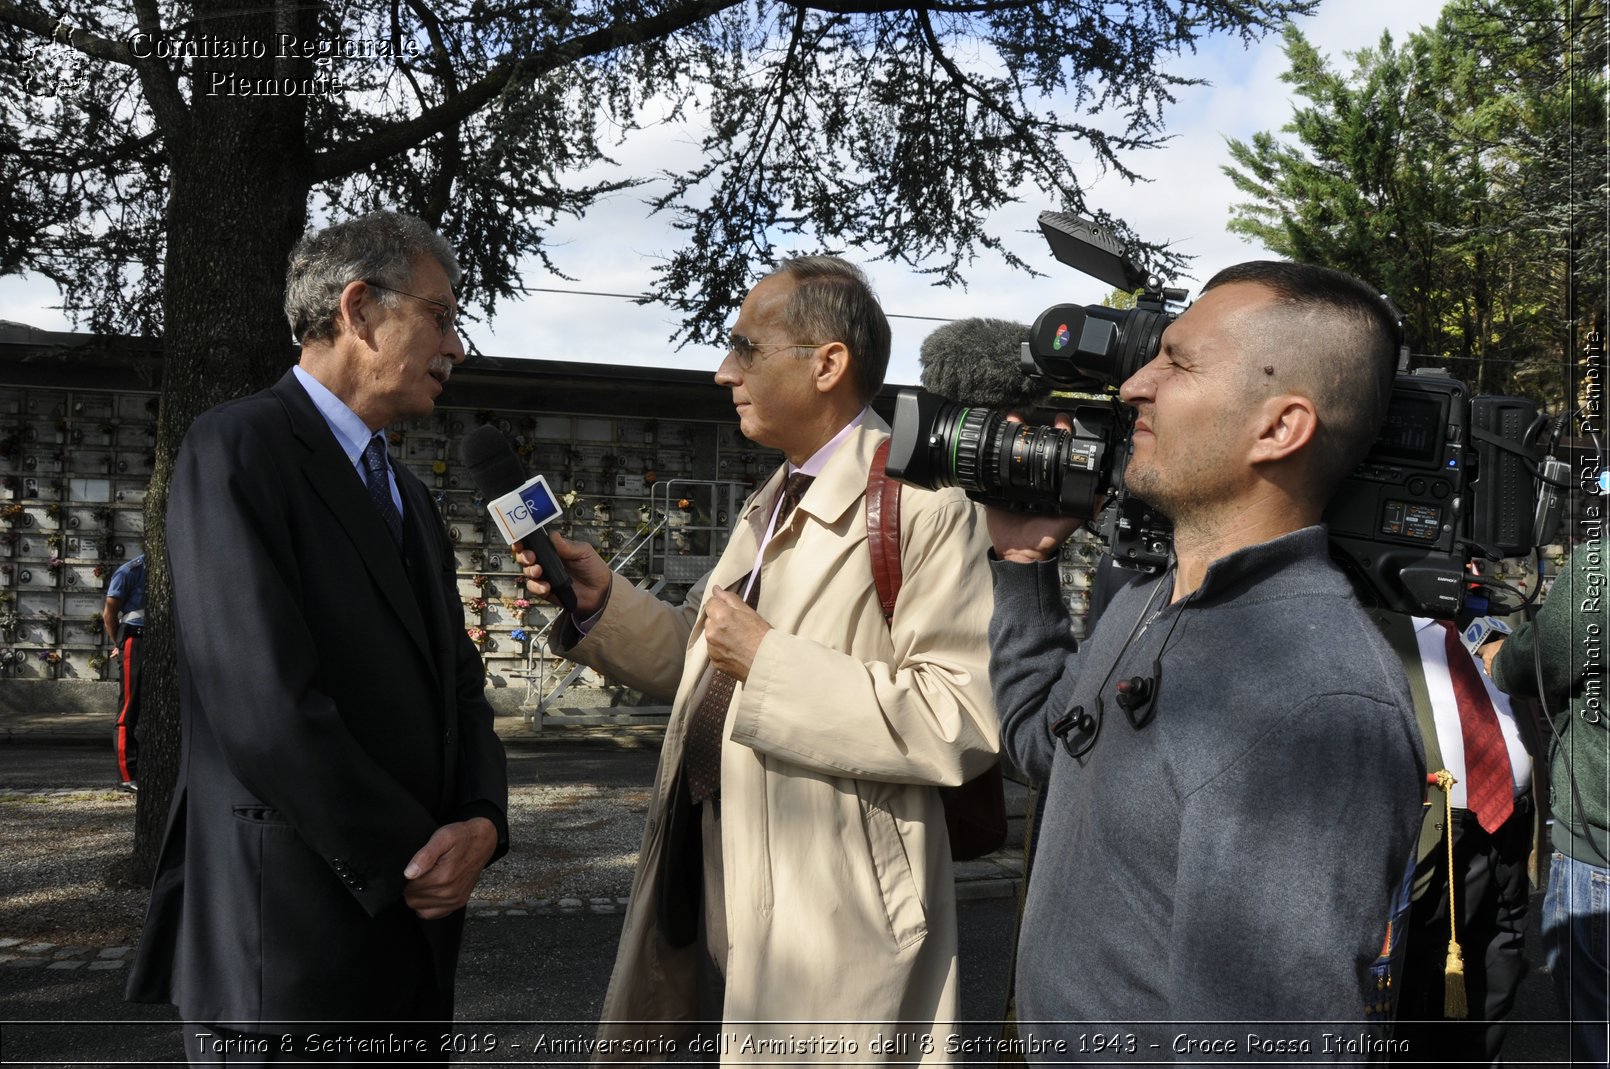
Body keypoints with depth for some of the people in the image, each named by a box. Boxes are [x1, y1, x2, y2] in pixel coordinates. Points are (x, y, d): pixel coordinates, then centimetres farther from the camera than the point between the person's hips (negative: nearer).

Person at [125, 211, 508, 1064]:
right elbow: (265, 705, -20)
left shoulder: (406, 496, 16)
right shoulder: (240, 447, -11)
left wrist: (482, 822, -7)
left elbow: (456, 680, 12)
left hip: (408, 929, 8)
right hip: (289, 938, -8)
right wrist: (411, 857, -13)